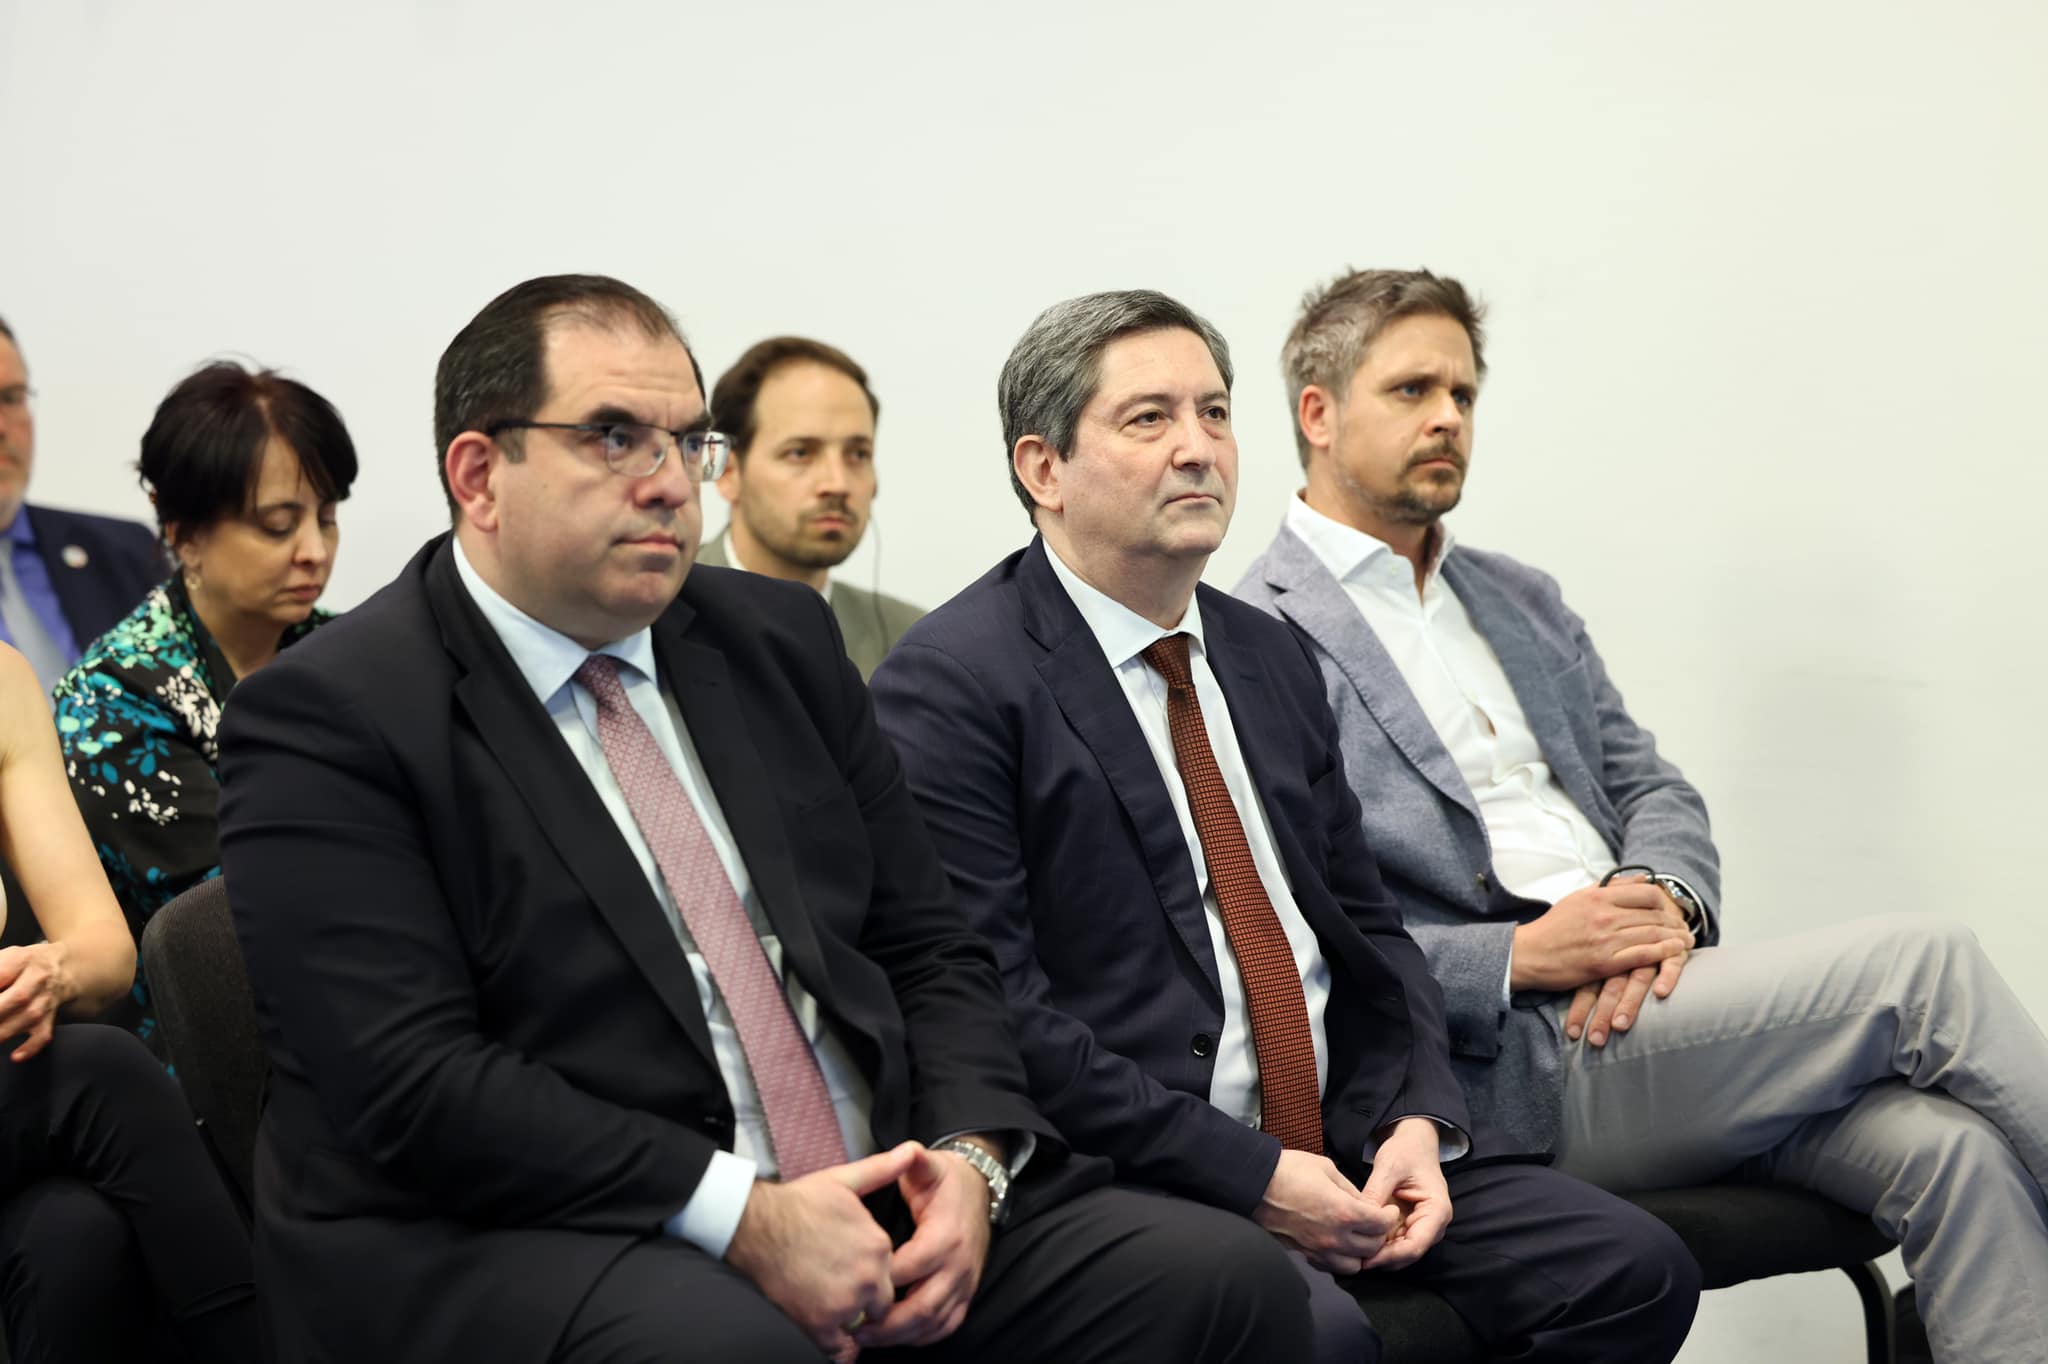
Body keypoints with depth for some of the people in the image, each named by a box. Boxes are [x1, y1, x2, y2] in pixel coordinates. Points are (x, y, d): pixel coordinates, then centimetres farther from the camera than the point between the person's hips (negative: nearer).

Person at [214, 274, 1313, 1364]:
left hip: (880, 1206, 6)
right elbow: (409, 1080, -15)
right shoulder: (325, 721, -5)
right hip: (525, 1250, -5)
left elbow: (925, 947, 15)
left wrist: (970, 1156, -5)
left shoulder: (780, 639, 14)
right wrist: (740, 1219, -19)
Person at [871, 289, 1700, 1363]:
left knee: (1635, 1271, -10)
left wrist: (1415, 1122, -1)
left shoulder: (1269, 658, 17)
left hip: (1346, 1146, 7)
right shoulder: (950, 686, -8)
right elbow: (994, 1012, -15)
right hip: (1129, 1178, -7)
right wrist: (1249, 1176, -17)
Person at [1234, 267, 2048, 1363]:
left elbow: (1651, 788, 18)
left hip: (1638, 1004, 7)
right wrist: (1520, 957, -18)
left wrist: (1668, 896, -6)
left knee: (1948, 1145, -19)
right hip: (1508, 1064, -7)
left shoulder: (1519, 601, 21)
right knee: (1922, 961, -16)